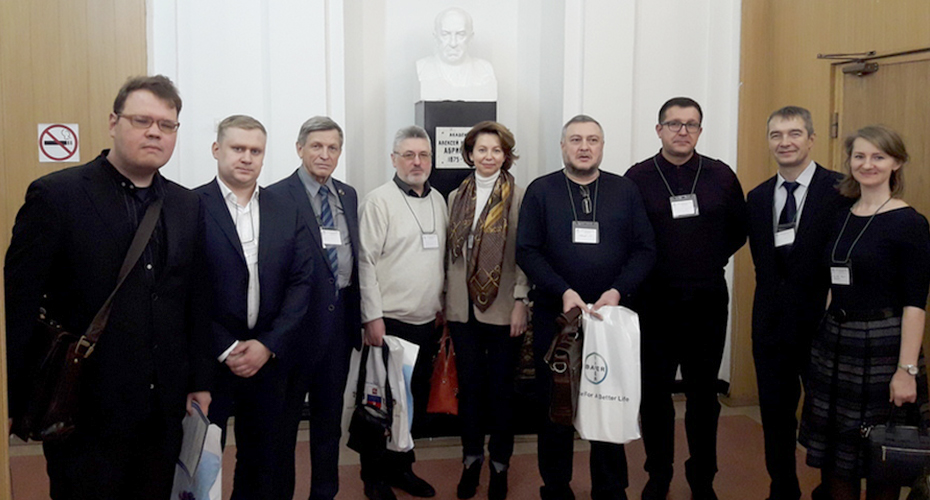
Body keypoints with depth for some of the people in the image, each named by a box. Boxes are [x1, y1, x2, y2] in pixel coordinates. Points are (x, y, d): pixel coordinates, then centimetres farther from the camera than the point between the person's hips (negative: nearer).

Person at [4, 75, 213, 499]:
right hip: (87, 411, -4)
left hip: (164, 411, 5)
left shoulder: (187, 205, 8)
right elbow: (19, 303, -8)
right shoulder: (56, 195, -8)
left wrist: (200, 381, 10)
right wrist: (14, 405, -9)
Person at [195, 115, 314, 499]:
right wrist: (226, 349, -12)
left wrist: (268, 345, -7)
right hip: (210, 359, -3)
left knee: (268, 461, 12)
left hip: (271, 358, 4)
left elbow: (301, 280, 3)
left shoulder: (286, 211, 7)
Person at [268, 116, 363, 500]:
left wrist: (358, 312, 7)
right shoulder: (277, 196, -9)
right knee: (285, 415, 8)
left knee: (329, 414, 18)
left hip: (341, 317, 6)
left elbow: (355, 256, 12)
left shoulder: (348, 195, 10)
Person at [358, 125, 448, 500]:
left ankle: (401, 467, 30)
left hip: (426, 322, 6)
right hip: (389, 323, -6)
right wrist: (373, 318, -15)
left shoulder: (438, 201, 12)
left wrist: (441, 306, 15)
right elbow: (365, 262, -12)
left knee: (416, 400, 14)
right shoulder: (379, 201, -8)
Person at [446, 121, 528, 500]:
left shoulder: (519, 198, -4)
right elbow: (450, 252, 12)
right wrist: (446, 299, 10)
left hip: (502, 309, -3)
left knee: (500, 388, 6)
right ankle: (471, 458, 26)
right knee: (469, 385, 9)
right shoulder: (456, 197, 9)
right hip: (463, 308, 3)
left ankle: (499, 463, 22)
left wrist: (520, 302, -9)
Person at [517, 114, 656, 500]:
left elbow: (645, 249, 3)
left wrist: (618, 291, -12)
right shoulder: (540, 191, 3)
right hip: (555, 316, -1)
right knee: (555, 407, 8)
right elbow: (527, 251, -4)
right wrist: (563, 292, -16)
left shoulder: (625, 191, 7)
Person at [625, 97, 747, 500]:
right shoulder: (637, 178, -3)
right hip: (654, 301, -1)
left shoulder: (721, 176, 3)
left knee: (704, 392, 11)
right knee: (654, 392, 8)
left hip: (707, 301, 2)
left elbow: (738, 229, 12)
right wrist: (642, 270, -2)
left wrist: (712, 260, 5)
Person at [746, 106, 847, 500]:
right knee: (775, 413, 13)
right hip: (771, 321, 5)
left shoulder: (841, 190, -8)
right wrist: (773, 296, 5)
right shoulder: (758, 197, 9)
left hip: (821, 320, -4)